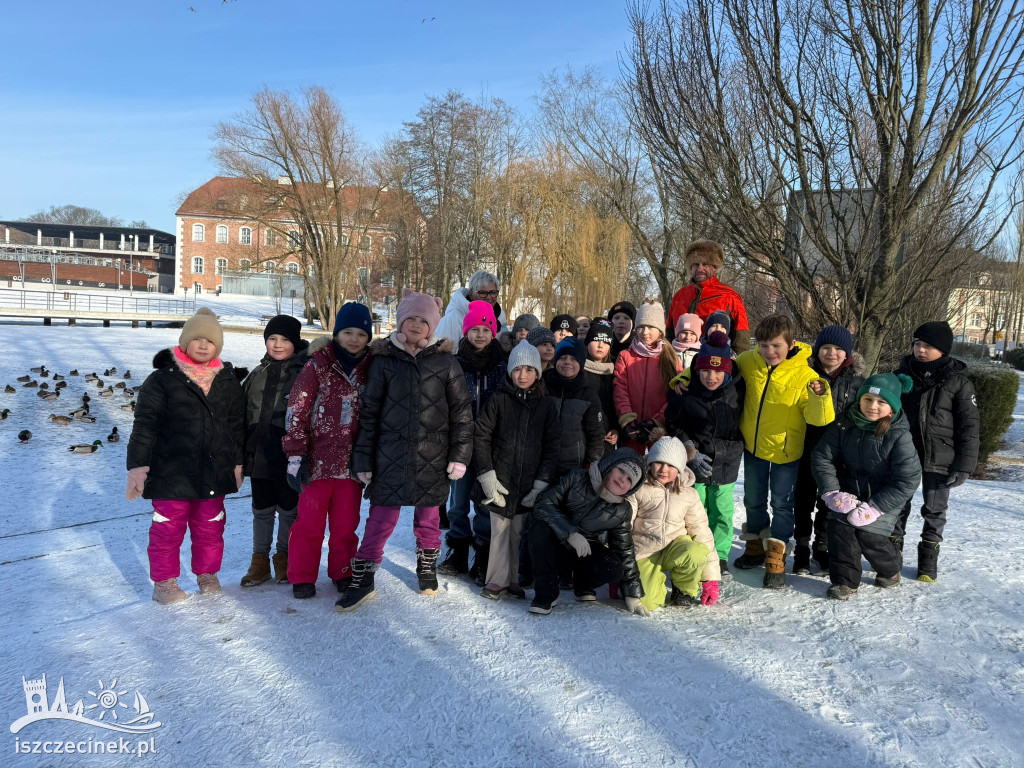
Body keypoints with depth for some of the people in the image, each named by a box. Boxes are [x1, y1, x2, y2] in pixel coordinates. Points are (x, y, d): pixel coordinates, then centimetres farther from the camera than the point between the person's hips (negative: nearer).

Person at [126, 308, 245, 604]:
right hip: (171, 472, -3)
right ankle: (164, 581, 22)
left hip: (214, 471, 4)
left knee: (210, 526, 14)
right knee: (168, 527, 5)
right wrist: (137, 466, -12)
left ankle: (207, 574, 32)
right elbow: (144, 424, -7)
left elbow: (237, 424, 14)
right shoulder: (162, 379, -5)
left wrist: (238, 462, 14)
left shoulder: (227, 381, 8)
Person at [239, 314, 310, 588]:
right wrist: (241, 453, 12)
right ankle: (260, 561, 26)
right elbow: (243, 414, 16)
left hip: (290, 455, -4)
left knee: (289, 509, 8)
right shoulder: (257, 374, 10)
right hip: (261, 455, 4)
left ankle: (284, 558, 26)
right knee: (261, 510, 13)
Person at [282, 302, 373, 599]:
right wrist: (296, 455, -10)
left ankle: (342, 573, 27)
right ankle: (302, 577, 21)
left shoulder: (370, 369, 6)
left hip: (352, 461, 3)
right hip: (318, 460, -2)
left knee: (346, 522, 10)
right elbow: (296, 411, -6)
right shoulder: (318, 366, -4)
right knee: (310, 521, 5)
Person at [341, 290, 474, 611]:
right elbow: (369, 412, 3)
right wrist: (363, 459, 2)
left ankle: (427, 568, 37)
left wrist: (459, 455, -1)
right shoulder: (384, 360, 1)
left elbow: (461, 413, 3)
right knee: (381, 517, 1)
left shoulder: (445, 362, 1)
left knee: (428, 516, 14)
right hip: (390, 455, 0)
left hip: (432, 457, 1)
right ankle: (362, 580, 15)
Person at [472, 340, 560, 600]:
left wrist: (542, 482, -2)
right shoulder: (498, 401, 1)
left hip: (528, 483, 1)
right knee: (500, 530, 1)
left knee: (518, 532, 5)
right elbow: (480, 437, -1)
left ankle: (512, 580, 17)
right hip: (501, 480, -1)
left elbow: (551, 448, 6)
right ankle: (497, 581, 13)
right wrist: (486, 474, -7)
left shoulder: (547, 407, 6)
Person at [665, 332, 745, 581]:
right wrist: (692, 453, -9)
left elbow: (744, 421, 13)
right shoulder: (684, 391, -9)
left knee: (722, 512, 8)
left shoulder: (737, 390, -4)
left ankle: (720, 557, 23)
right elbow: (674, 425, -1)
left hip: (726, 465, 2)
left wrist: (733, 450, 7)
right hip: (694, 464, -1)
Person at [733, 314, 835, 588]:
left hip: (785, 449, -4)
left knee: (781, 502, 5)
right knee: (753, 499, 19)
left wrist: (820, 397, -44)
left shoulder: (804, 375, -21)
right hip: (752, 444, 4)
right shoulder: (747, 361, -13)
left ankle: (775, 557, 18)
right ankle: (756, 546, 39)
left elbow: (819, 419, -23)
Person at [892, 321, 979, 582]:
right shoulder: (902, 374, 3)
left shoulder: (958, 382, -5)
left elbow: (969, 427, -4)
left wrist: (964, 466, -9)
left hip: (939, 460, -2)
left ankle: (928, 559, 25)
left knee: (934, 511, 10)